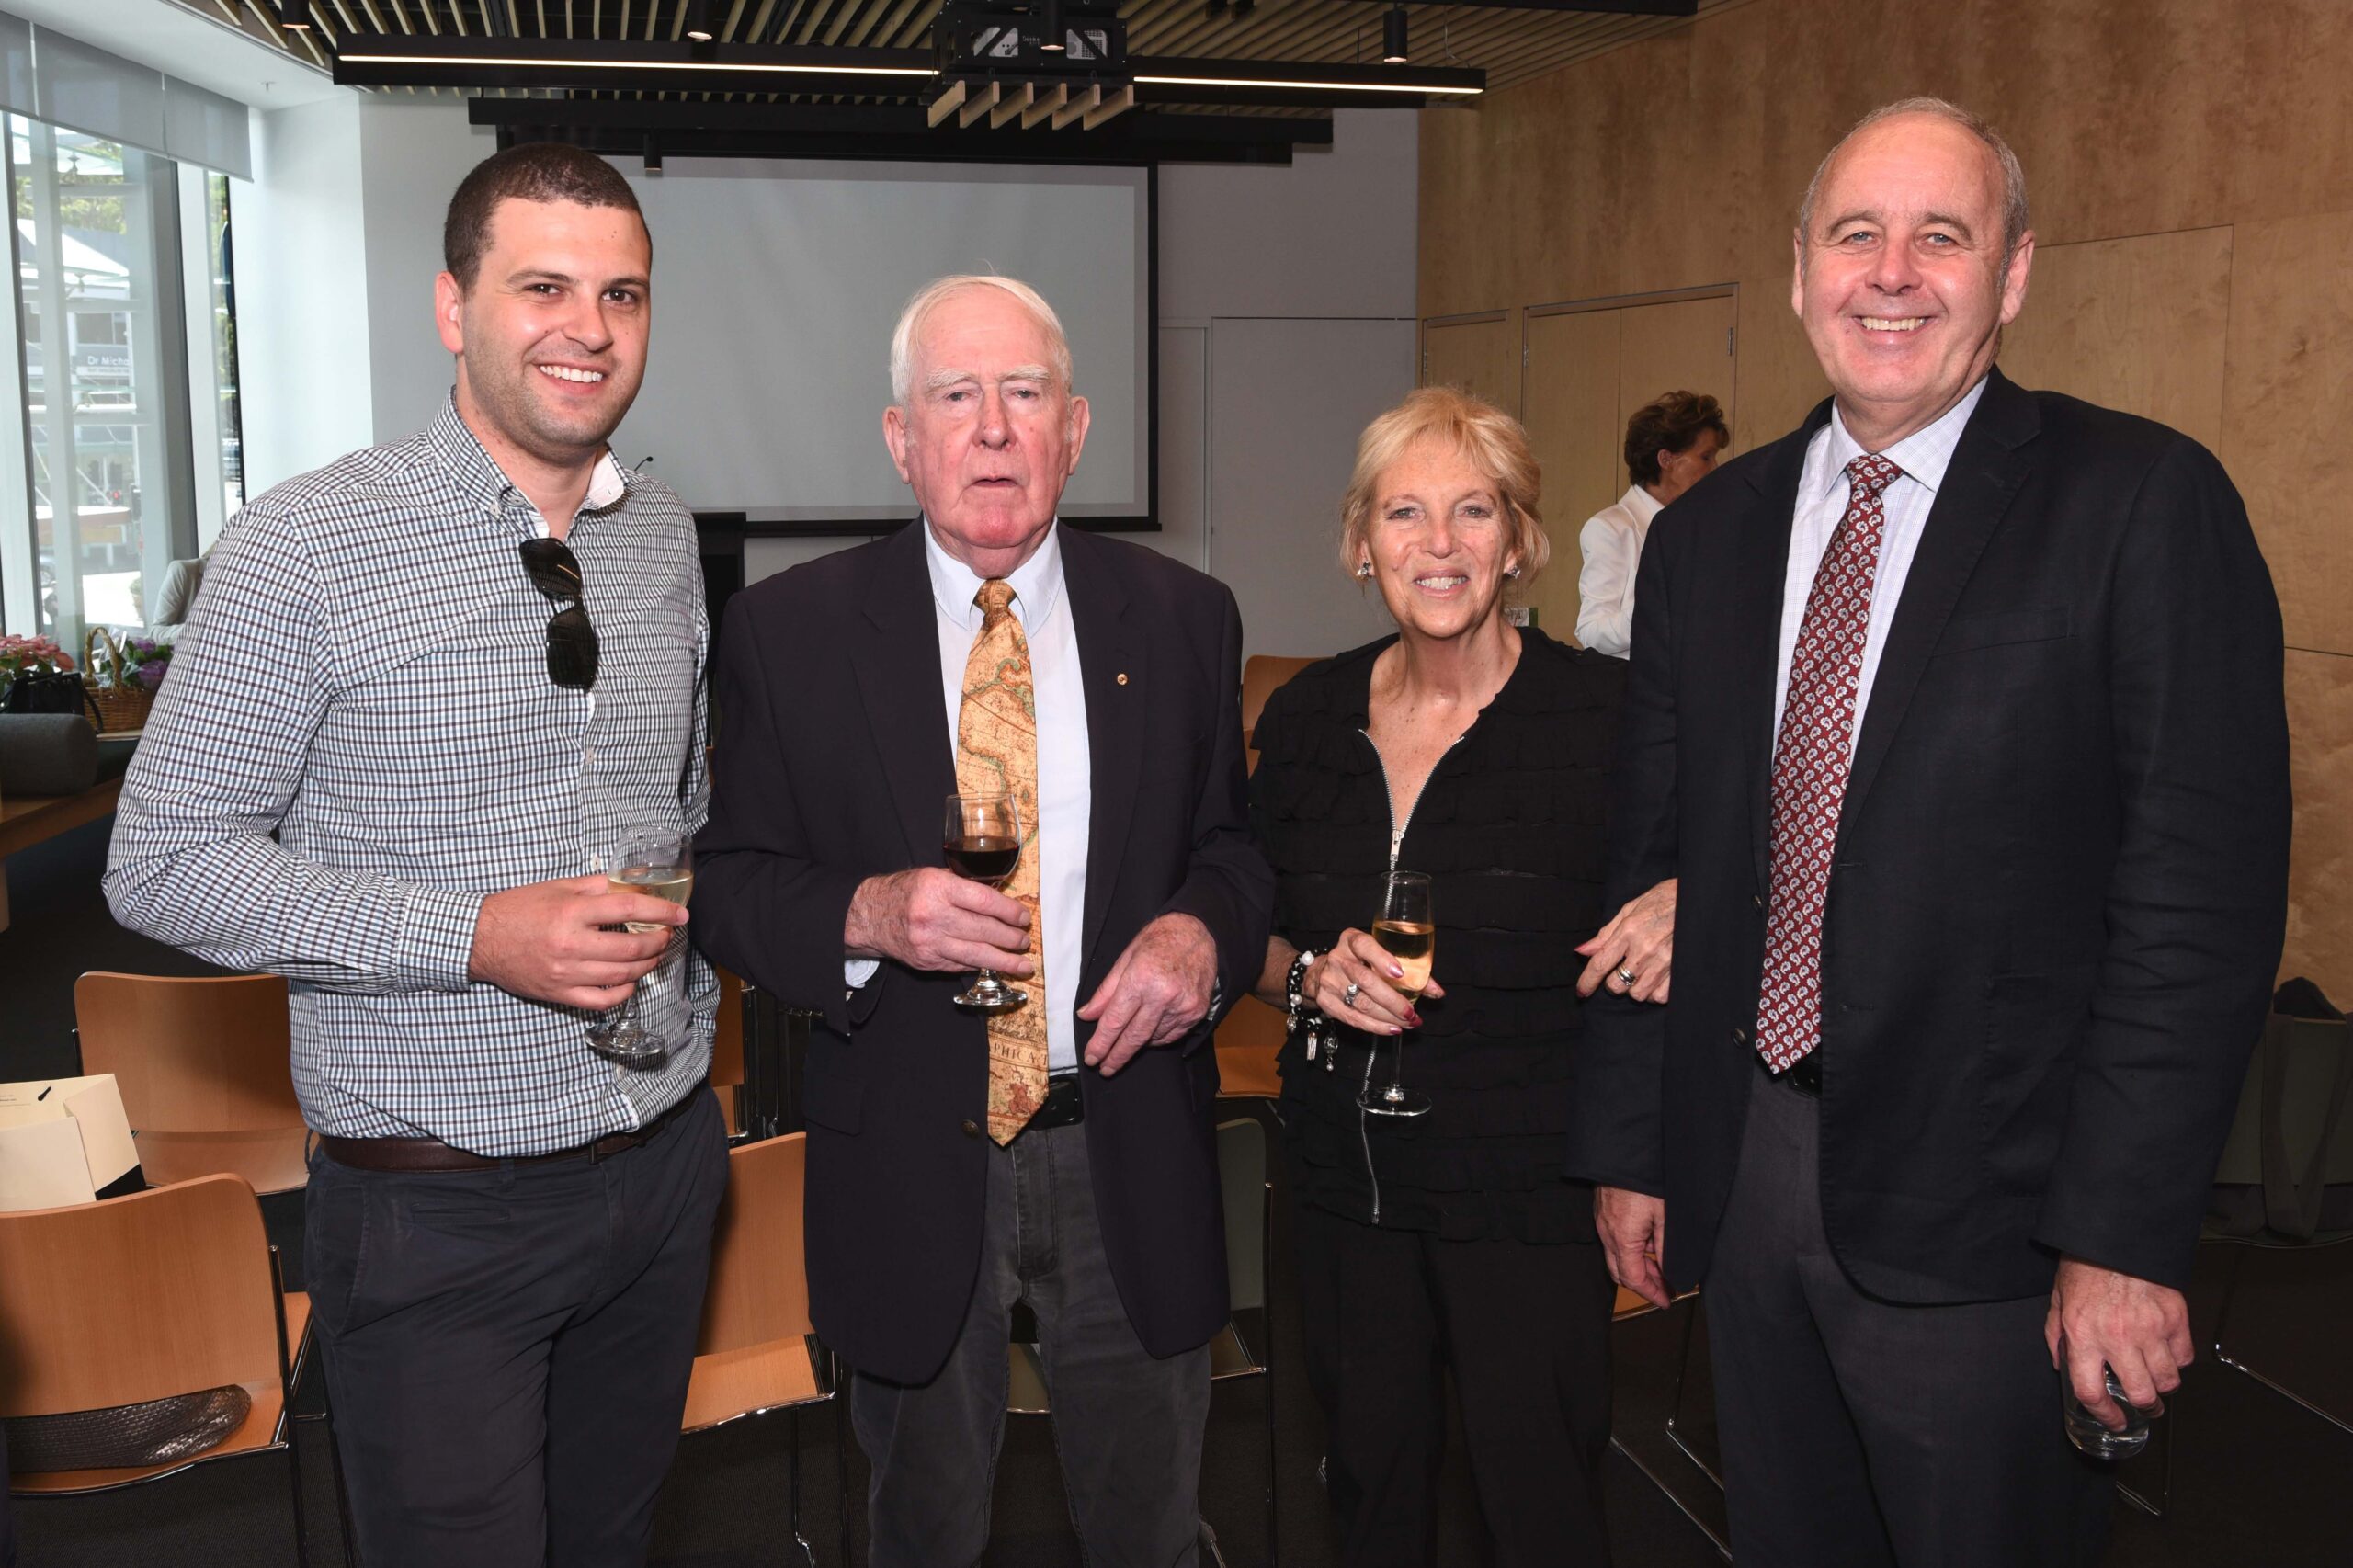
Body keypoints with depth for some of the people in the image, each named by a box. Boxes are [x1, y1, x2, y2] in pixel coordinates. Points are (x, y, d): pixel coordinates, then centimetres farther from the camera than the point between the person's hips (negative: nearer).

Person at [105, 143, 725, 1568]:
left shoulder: (667, 539, 5)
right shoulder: (308, 548, -13)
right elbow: (164, 864, -12)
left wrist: (686, 905, 0)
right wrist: (476, 936, -22)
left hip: (665, 1168, 5)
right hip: (437, 1216, -5)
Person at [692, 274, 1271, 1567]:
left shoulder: (1182, 619, 0)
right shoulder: (787, 630, -5)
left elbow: (1233, 843, 9)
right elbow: (727, 880, -3)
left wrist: (1204, 934, -13)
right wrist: (866, 916, -23)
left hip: (1131, 1156, 2)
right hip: (908, 1164, -1)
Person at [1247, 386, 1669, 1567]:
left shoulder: (1604, 714, -11)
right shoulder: (1308, 716, 2)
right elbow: (1252, 930, 10)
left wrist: (1680, 911, -25)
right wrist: (1311, 975, -10)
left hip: (1531, 1191, -3)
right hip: (1345, 1178, 4)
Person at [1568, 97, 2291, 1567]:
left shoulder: (2144, 503, -9)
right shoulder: (1707, 534, 7)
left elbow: (2204, 891, -12)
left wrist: (2127, 1234, -15)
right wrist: (1629, 1144, 8)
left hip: (1982, 1209, -4)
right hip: (1740, 1166, 5)